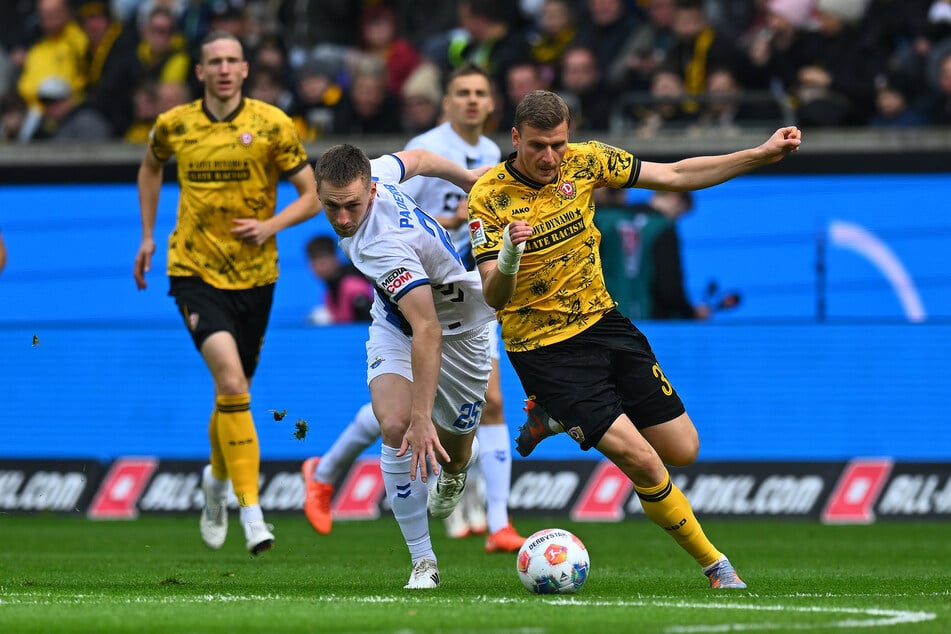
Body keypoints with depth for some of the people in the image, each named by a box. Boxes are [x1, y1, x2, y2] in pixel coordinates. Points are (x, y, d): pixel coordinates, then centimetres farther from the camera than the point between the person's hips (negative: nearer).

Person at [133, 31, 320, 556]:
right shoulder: (173, 125, 0)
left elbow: (311, 196, 0)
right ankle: (250, 509, -21)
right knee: (231, 380, -21)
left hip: (254, 274, 1)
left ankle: (217, 479, 44)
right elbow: (150, 167, 23)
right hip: (195, 271, -1)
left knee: (234, 392, 12)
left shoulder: (271, 125, -5)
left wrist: (270, 226, -17)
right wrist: (148, 235, 19)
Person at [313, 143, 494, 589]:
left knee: (452, 450, 10)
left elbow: (427, 330, -46)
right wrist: (468, 178, 23)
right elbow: (415, 159, 3)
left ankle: (455, 468, 51)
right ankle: (423, 561, -12)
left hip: (456, 327, -5)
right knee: (394, 426, -19)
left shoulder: (383, 245, -40)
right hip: (394, 326, 6)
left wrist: (422, 418, -52)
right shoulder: (371, 172, -19)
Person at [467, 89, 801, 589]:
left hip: (600, 320, 6)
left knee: (682, 450, 6)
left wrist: (763, 154, -2)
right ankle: (713, 564, 5)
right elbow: (494, 297, -21)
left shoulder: (585, 161, -5)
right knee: (644, 464, -16)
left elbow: (676, 175, 3)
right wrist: (509, 259, -44)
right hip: (543, 348, -6)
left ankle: (558, 418, 26)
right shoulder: (489, 197, -17)